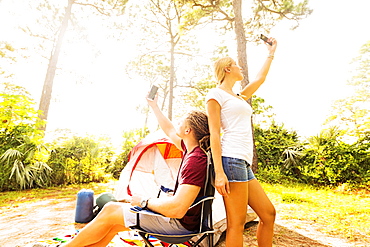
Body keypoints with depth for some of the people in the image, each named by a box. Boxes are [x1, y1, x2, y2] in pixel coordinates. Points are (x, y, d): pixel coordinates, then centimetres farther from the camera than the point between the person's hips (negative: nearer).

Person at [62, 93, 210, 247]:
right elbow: (170, 132, 21)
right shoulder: (191, 150, 3)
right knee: (112, 224, 8)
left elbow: (177, 209, -33)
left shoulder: (196, 160, -26)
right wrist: (154, 106, 28)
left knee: (110, 211, -4)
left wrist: (144, 202, -18)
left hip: (181, 222, -9)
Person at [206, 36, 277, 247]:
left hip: (245, 164, 9)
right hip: (231, 160, -9)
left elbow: (261, 78, 39)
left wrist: (271, 53, 47)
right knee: (237, 223, -5)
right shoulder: (216, 94, 0)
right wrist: (219, 172, -16)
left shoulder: (239, 97, 25)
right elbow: (214, 133, -9)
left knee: (268, 214, 11)